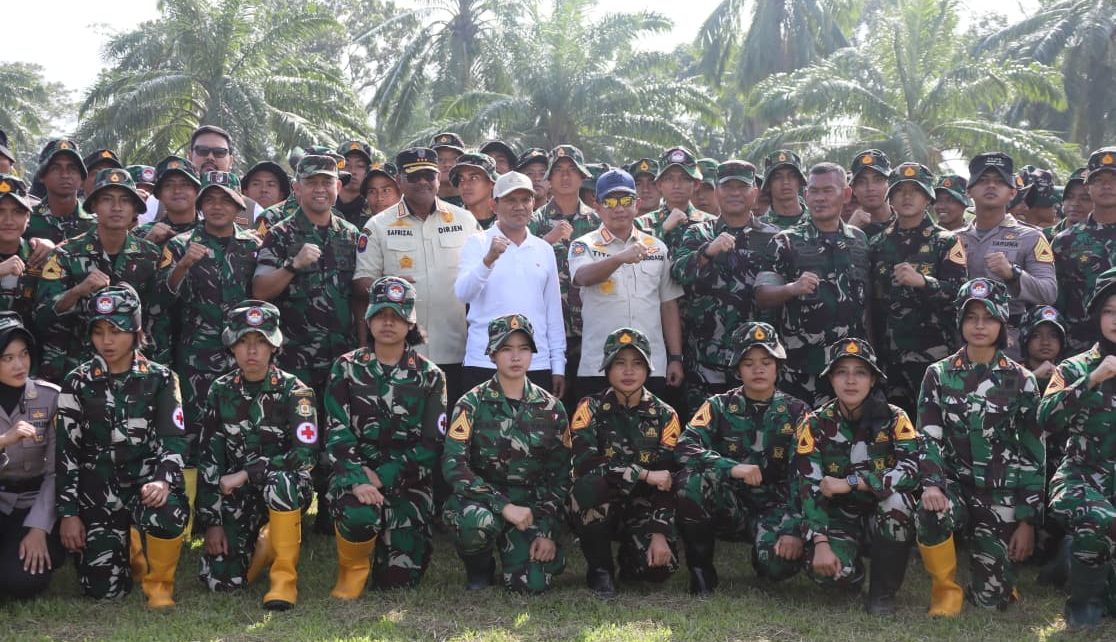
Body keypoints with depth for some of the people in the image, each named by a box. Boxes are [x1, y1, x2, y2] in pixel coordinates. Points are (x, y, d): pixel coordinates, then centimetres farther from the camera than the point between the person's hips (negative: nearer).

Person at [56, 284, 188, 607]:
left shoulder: (160, 378, 3)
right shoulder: (78, 382, 4)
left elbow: (173, 439, -6)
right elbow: (67, 450, 4)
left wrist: (163, 481, -26)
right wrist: (68, 512, -2)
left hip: (147, 480, -1)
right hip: (98, 488, 1)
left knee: (166, 514, -38)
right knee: (104, 588, -11)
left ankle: (158, 581, -6)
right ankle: (120, 542, 26)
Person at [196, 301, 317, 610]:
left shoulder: (293, 391, -10)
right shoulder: (221, 391, -1)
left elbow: (305, 454, -21)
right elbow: (209, 459, 0)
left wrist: (246, 474, -24)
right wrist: (212, 521, -5)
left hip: (286, 488, -3)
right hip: (235, 494, 3)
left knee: (278, 482, -39)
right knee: (220, 580, -11)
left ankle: (285, 577, -22)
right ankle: (262, 544, 22)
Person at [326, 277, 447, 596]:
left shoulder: (429, 376, 4)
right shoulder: (346, 368, 4)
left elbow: (431, 444, -3)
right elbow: (337, 435, -5)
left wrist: (382, 476, -15)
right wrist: (358, 481, -22)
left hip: (408, 481, 1)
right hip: (355, 473, -1)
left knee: (399, 578, -5)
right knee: (358, 516, -37)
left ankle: (394, 543, 33)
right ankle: (352, 569, -2)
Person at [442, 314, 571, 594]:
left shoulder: (551, 409, 4)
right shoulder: (473, 403, -5)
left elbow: (560, 475, 6)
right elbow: (453, 465, -16)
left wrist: (549, 533, -5)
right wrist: (503, 506, -25)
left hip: (531, 504, 2)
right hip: (481, 498, -2)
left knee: (532, 583, -20)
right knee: (477, 523, -38)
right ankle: (479, 568, -1)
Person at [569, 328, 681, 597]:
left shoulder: (664, 415, -1)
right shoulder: (591, 408, -6)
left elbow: (668, 481, -7)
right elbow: (584, 463, -22)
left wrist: (659, 533, -18)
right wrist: (645, 475, -24)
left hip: (642, 508, 1)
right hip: (599, 508, -1)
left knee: (660, 568, -26)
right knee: (591, 483, -35)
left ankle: (629, 556, 14)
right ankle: (599, 568, -11)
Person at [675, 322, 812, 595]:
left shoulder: (796, 412, 0)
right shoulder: (720, 406, 1)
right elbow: (685, 446, -16)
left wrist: (795, 530, -19)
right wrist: (732, 468, -31)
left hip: (774, 507, 0)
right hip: (729, 506, 1)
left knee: (781, 563, -31)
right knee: (693, 480, -31)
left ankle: (763, 556, 9)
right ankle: (700, 568, -12)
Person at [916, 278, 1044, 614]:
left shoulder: (1021, 381, 0)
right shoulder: (938, 375, 2)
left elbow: (1034, 454, 0)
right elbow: (928, 437, -5)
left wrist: (1027, 520, -4)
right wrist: (931, 484, -24)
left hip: (1002, 495, 0)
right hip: (956, 484, 0)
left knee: (990, 596, -4)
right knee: (930, 513, -36)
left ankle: (998, 562, 33)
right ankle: (946, 588, -9)